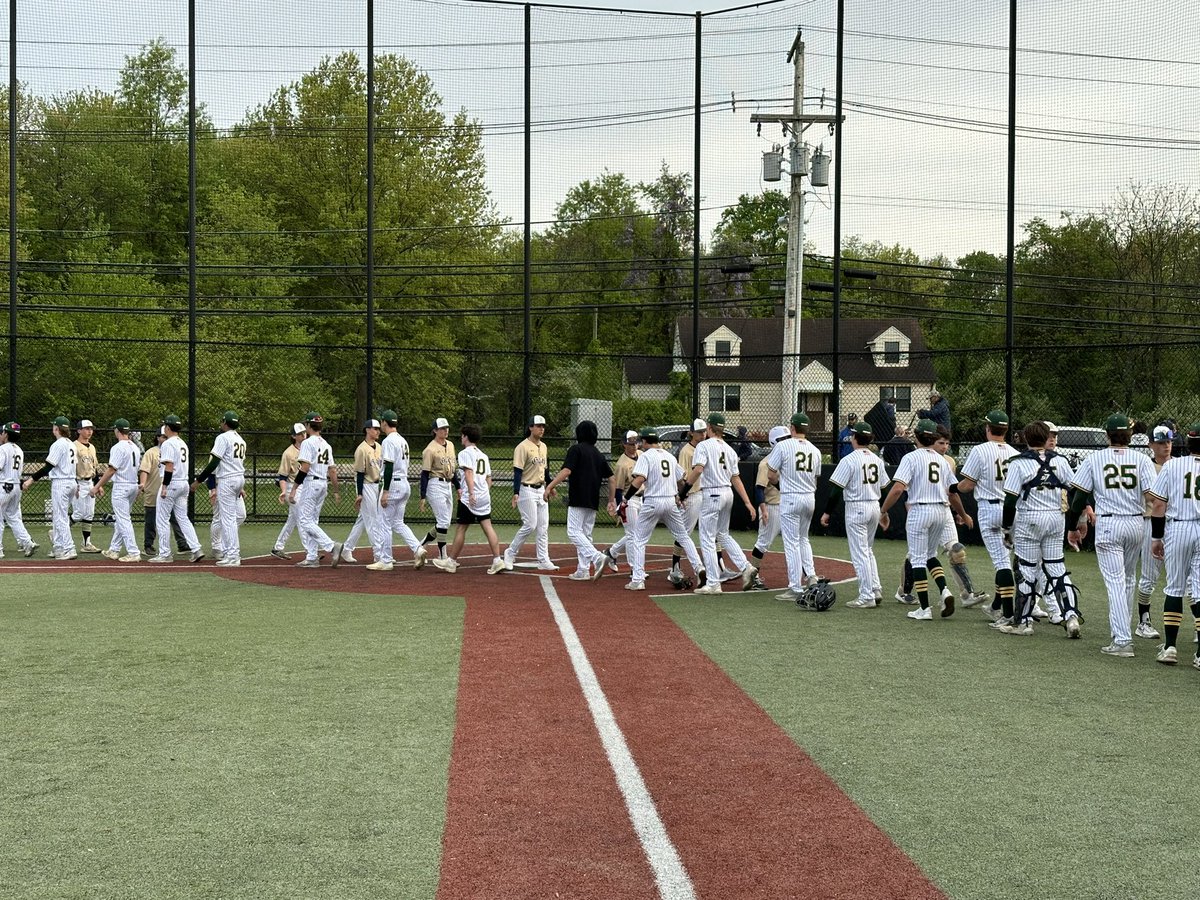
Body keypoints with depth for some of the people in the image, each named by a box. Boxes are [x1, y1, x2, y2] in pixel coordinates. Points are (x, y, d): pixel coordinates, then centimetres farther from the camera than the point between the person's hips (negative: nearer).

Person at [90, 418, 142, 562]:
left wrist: (97, 486, -15)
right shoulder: (135, 447, 11)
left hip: (121, 487, -9)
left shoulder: (118, 447, -14)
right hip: (134, 485, 9)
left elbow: (112, 469, -18)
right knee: (119, 519, 18)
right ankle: (114, 550, 24)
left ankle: (133, 553, -11)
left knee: (123, 520, -7)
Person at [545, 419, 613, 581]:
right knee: (585, 534, 12)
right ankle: (583, 571, 9)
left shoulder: (576, 449, -5)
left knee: (574, 531, -7)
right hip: (593, 501, 7)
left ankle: (597, 557, -26)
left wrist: (551, 486, -19)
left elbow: (567, 471, -18)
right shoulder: (598, 454, 14)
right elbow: (611, 477, 13)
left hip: (578, 499, -7)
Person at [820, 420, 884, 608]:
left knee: (859, 553, -3)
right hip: (875, 507, 7)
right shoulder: (877, 459, 7)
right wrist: (882, 512, 22)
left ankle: (866, 597, -3)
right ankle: (876, 590, 16)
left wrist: (827, 512, -7)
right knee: (868, 550, 20)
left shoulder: (848, 460, -13)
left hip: (856, 508, -7)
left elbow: (836, 489, -15)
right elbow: (883, 488, 12)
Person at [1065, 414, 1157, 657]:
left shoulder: (1094, 459, -1)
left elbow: (1079, 496, -2)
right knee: (1128, 579, 20)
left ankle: (1122, 640, -11)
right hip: (1135, 524, 2)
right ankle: (1121, 630, 28)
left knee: (1115, 582, -4)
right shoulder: (1142, 460, 0)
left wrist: (1074, 527, 8)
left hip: (1107, 526, -2)